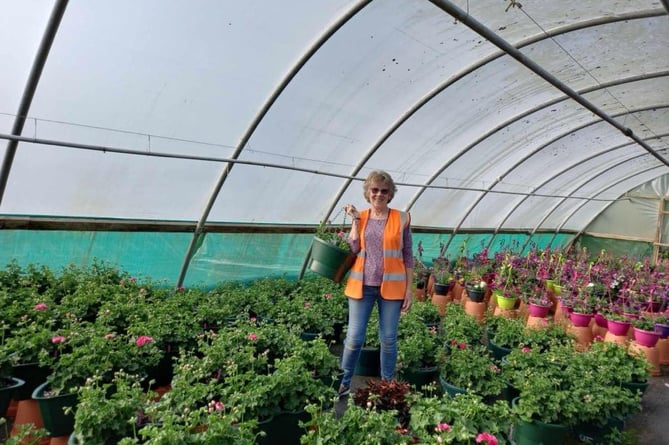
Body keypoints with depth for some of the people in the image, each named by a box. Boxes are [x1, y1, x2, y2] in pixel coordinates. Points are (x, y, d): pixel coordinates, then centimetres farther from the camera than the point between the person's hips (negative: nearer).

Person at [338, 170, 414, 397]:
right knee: (354, 338, 3)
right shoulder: (360, 217, 6)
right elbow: (353, 250, -4)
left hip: (391, 287, -1)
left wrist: (409, 289, -1)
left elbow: (408, 255, 3)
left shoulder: (401, 218, 1)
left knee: (388, 339, 7)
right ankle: (343, 382, 22)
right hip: (362, 285, 1)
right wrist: (355, 220, -6)